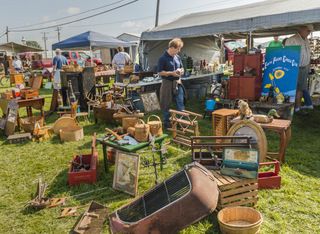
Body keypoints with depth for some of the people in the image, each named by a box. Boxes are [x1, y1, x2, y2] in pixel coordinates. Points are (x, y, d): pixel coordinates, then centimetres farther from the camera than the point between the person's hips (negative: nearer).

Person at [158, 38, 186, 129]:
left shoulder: (177, 57, 7)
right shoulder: (163, 58, -12)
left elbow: (181, 68, 19)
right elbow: (160, 72, -13)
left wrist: (181, 71, -4)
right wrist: (171, 73, -20)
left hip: (178, 83, 6)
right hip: (168, 83, -6)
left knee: (181, 103, 7)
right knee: (166, 104, 6)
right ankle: (166, 123, 19)